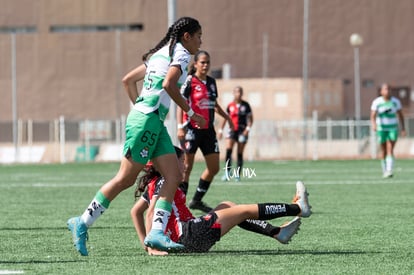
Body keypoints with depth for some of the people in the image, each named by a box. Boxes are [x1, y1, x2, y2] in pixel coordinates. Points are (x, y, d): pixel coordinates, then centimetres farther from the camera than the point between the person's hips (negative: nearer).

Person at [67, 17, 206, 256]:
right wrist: (191, 113, -12)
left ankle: (157, 232, -7)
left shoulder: (161, 53, 22)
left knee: (174, 177, 1)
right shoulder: (182, 53, -5)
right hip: (147, 121, -10)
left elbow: (128, 80, 24)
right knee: (126, 178, -7)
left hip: (155, 123, 10)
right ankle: (83, 223, -1)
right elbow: (169, 84, -21)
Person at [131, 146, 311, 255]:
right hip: (189, 234, -10)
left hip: (181, 239, 10)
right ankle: (298, 208, 11)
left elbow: (135, 211, 20)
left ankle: (277, 233, 14)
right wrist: (152, 247, -28)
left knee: (227, 206, 21)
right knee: (245, 210, 0)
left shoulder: (153, 183, 16)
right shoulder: (164, 182, -12)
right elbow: (150, 214, -23)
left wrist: (145, 242, 15)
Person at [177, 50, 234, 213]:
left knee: (214, 168, 6)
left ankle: (197, 201, 18)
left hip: (208, 130, 7)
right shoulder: (189, 82, -9)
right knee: (187, 167, -5)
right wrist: (180, 127, -23)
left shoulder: (211, 82, 12)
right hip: (192, 129, -7)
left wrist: (227, 117, 29)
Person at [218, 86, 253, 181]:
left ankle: (237, 174, 9)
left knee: (240, 153, 2)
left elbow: (250, 118, 5)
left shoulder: (245, 105, 2)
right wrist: (221, 130, 11)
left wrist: (248, 128, -9)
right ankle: (227, 172, -16)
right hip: (232, 130, 1)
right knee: (228, 149, -18)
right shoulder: (230, 106, 5)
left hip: (242, 131, -1)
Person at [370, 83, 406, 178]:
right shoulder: (376, 102, -9)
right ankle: (384, 171, 23)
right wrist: (373, 125, -38)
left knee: (390, 150, -15)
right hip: (381, 128, 0)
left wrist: (403, 128, -1)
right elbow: (373, 116, -18)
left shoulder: (396, 101, -2)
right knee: (384, 152, 6)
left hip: (393, 128, 0)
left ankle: (389, 171, -25)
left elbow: (400, 115, 6)